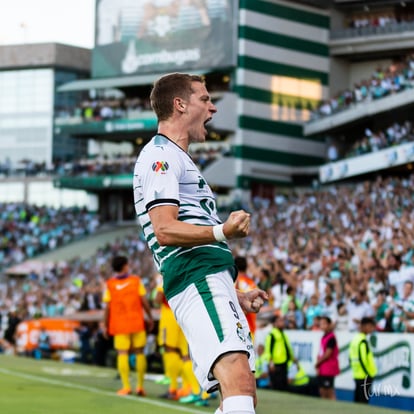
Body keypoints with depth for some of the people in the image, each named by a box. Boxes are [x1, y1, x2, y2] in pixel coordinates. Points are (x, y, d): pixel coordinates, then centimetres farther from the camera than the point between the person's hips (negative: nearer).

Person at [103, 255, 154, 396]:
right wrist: (150, 318, 7)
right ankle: (140, 386, 7)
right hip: (137, 322, 1)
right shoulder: (136, 281, 1)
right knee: (139, 353, 8)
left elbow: (108, 307, -4)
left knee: (122, 354, -2)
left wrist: (106, 326, 3)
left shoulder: (110, 284, -1)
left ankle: (126, 387, -10)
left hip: (119, 324, -1)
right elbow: (144, 302, -3)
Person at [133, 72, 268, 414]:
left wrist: (235, 294, 28)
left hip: (214, 284, 10)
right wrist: (222, 232, -31)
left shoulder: (177, 159, 30)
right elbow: (165, 229, -17)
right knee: (238, 380, -28)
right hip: (200, 283, -10)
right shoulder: (161, 155, -3)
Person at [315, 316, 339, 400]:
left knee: (330, 392, -8)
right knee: (322, 391, 11)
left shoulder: (331, 337, -13)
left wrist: (317, 363, -6)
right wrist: (318, 365, 0)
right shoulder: (324, 337, 13)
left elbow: (328, 354, -17)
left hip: (329, 369, -9)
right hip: (322, 369, 9)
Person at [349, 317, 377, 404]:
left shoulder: (355, 339, 12)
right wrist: (369, 374, -16)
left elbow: (351, 358, 17)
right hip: (364, 377, -9)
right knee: (363, 402, -7)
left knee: (357, 401, 12)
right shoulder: (363, 341, -16)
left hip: (357, 375, 9)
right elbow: (363, 360, -22)